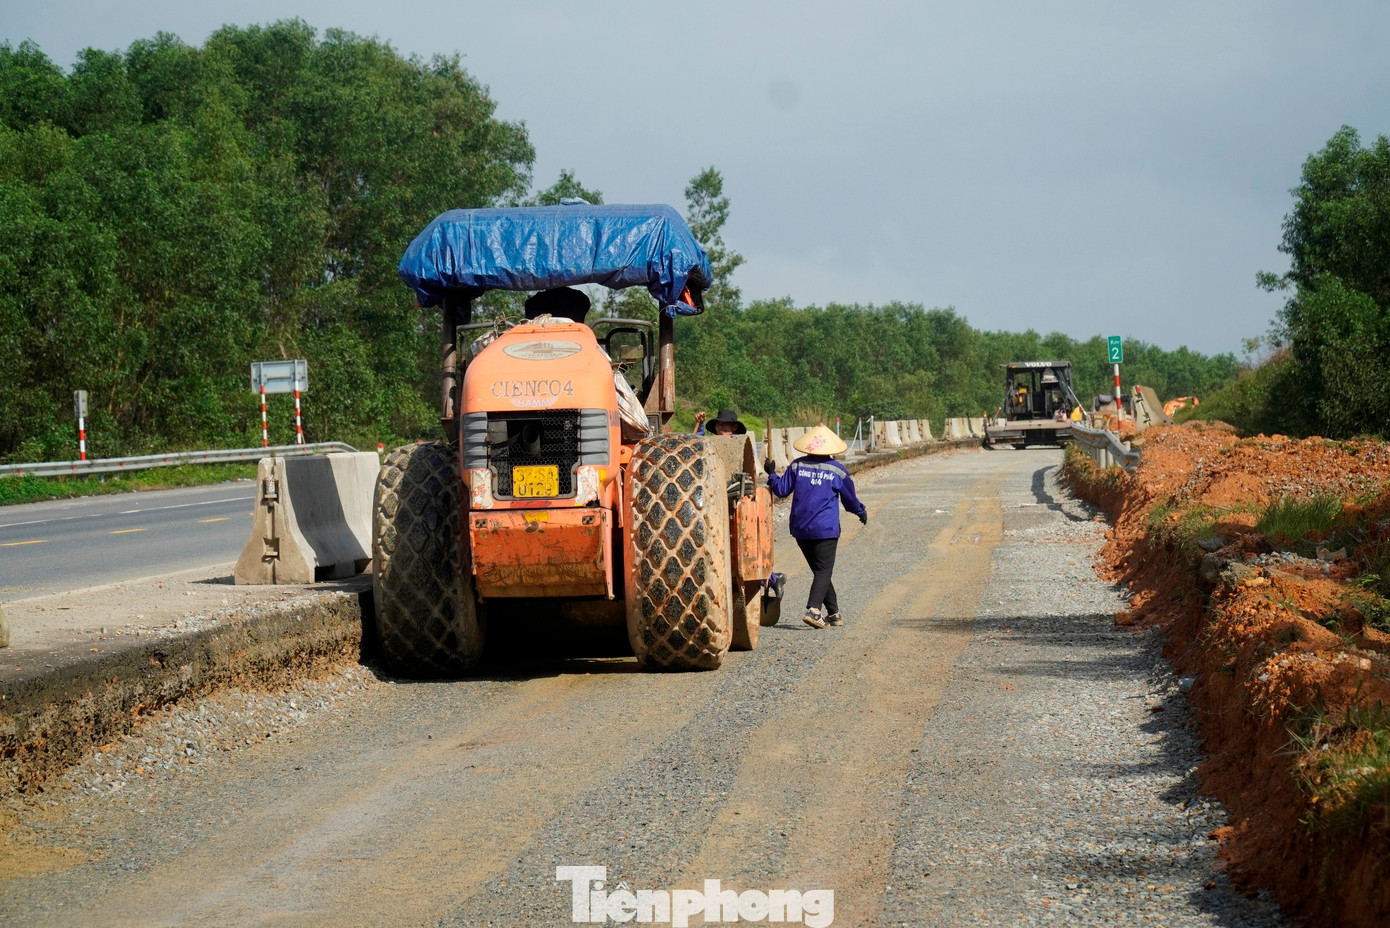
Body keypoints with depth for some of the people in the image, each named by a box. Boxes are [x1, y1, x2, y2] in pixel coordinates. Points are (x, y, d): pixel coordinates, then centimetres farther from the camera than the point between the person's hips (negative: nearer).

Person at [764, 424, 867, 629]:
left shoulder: (797, 466, 1)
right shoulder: (837, 470, -2)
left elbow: (781, 490, 3)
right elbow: (850, 498, 9)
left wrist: (771, 474, 22)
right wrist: (861, 511, 29)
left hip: (800, 529, 3)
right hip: (825, 529, -3)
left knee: (820, 570, 14)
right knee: (823, 571, -2)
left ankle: (833, 612, 17)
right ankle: (813, 609, -22)